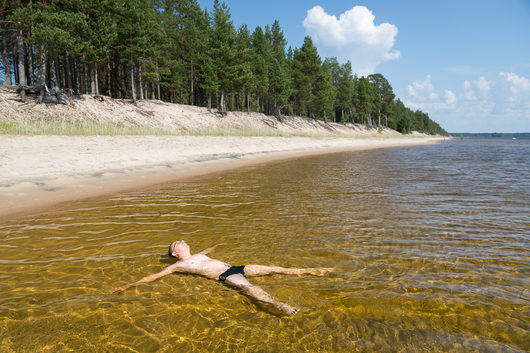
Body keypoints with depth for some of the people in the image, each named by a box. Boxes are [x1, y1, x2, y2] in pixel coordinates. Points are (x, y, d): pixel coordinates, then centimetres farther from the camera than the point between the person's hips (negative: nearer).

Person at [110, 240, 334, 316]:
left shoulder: (198, 255, 29)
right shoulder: (178, 265, 8)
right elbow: (154, 276, 4)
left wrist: (217, 246, 68)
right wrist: (129, 285, -1)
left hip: (234, 268, 8)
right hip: (225, 276, -8)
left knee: (271, 269, -1)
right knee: (247, 287, -38)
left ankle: (310, 271, 0)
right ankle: (278, 305, -62)